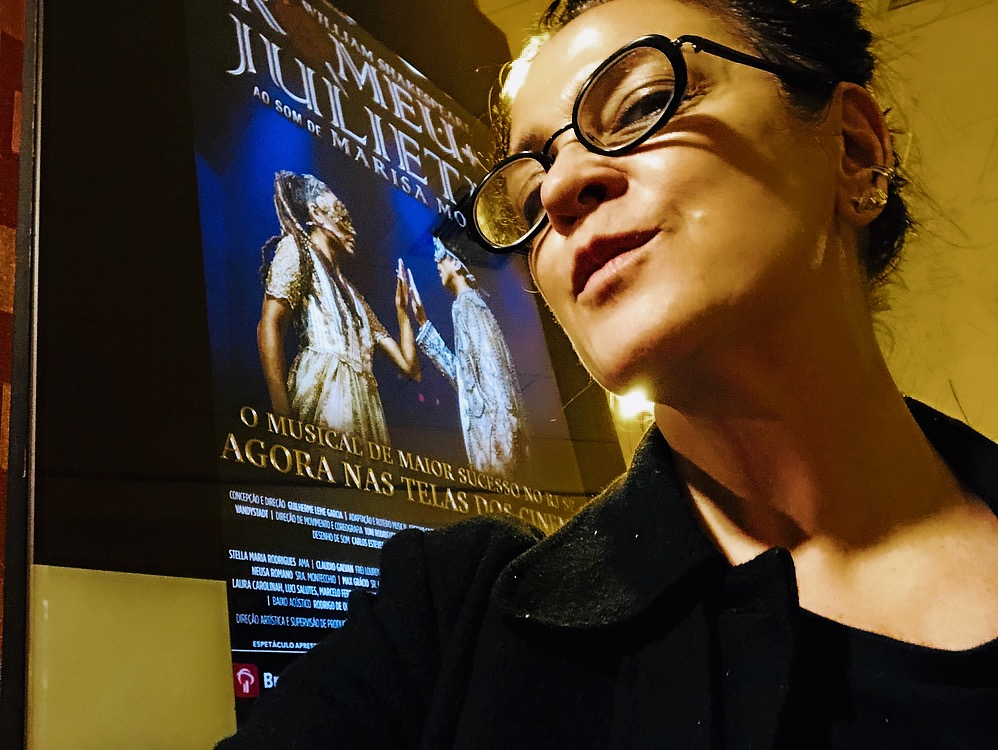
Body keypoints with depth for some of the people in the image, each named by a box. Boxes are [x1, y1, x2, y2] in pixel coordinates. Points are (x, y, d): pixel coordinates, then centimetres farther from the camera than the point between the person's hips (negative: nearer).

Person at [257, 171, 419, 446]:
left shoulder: (352, 294, 31)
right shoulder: (297, 249, 12)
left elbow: (409, 366, 30)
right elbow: (269, 327, -6)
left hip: (365, 406, 7)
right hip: (322, 393, -7)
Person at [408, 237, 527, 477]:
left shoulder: (466, 303, -6)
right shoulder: (465, 304, 21)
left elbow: (491, 370, -16)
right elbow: (460, 371, 27)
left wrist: (503, 429, -23)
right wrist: (424, 324, 32)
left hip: (491, 421, -9)